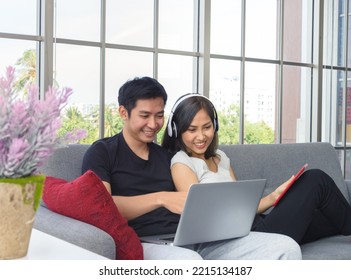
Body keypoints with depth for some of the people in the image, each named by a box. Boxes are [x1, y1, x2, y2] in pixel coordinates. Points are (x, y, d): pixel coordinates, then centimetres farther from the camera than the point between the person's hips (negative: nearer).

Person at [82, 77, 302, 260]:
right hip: (143, 244, -5)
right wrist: (160, 199, -23)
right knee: (188, 262, -43)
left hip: (191, 240, 6)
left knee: (285, 247, -14)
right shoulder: (102, 152, 7)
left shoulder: (168, 156, 24)